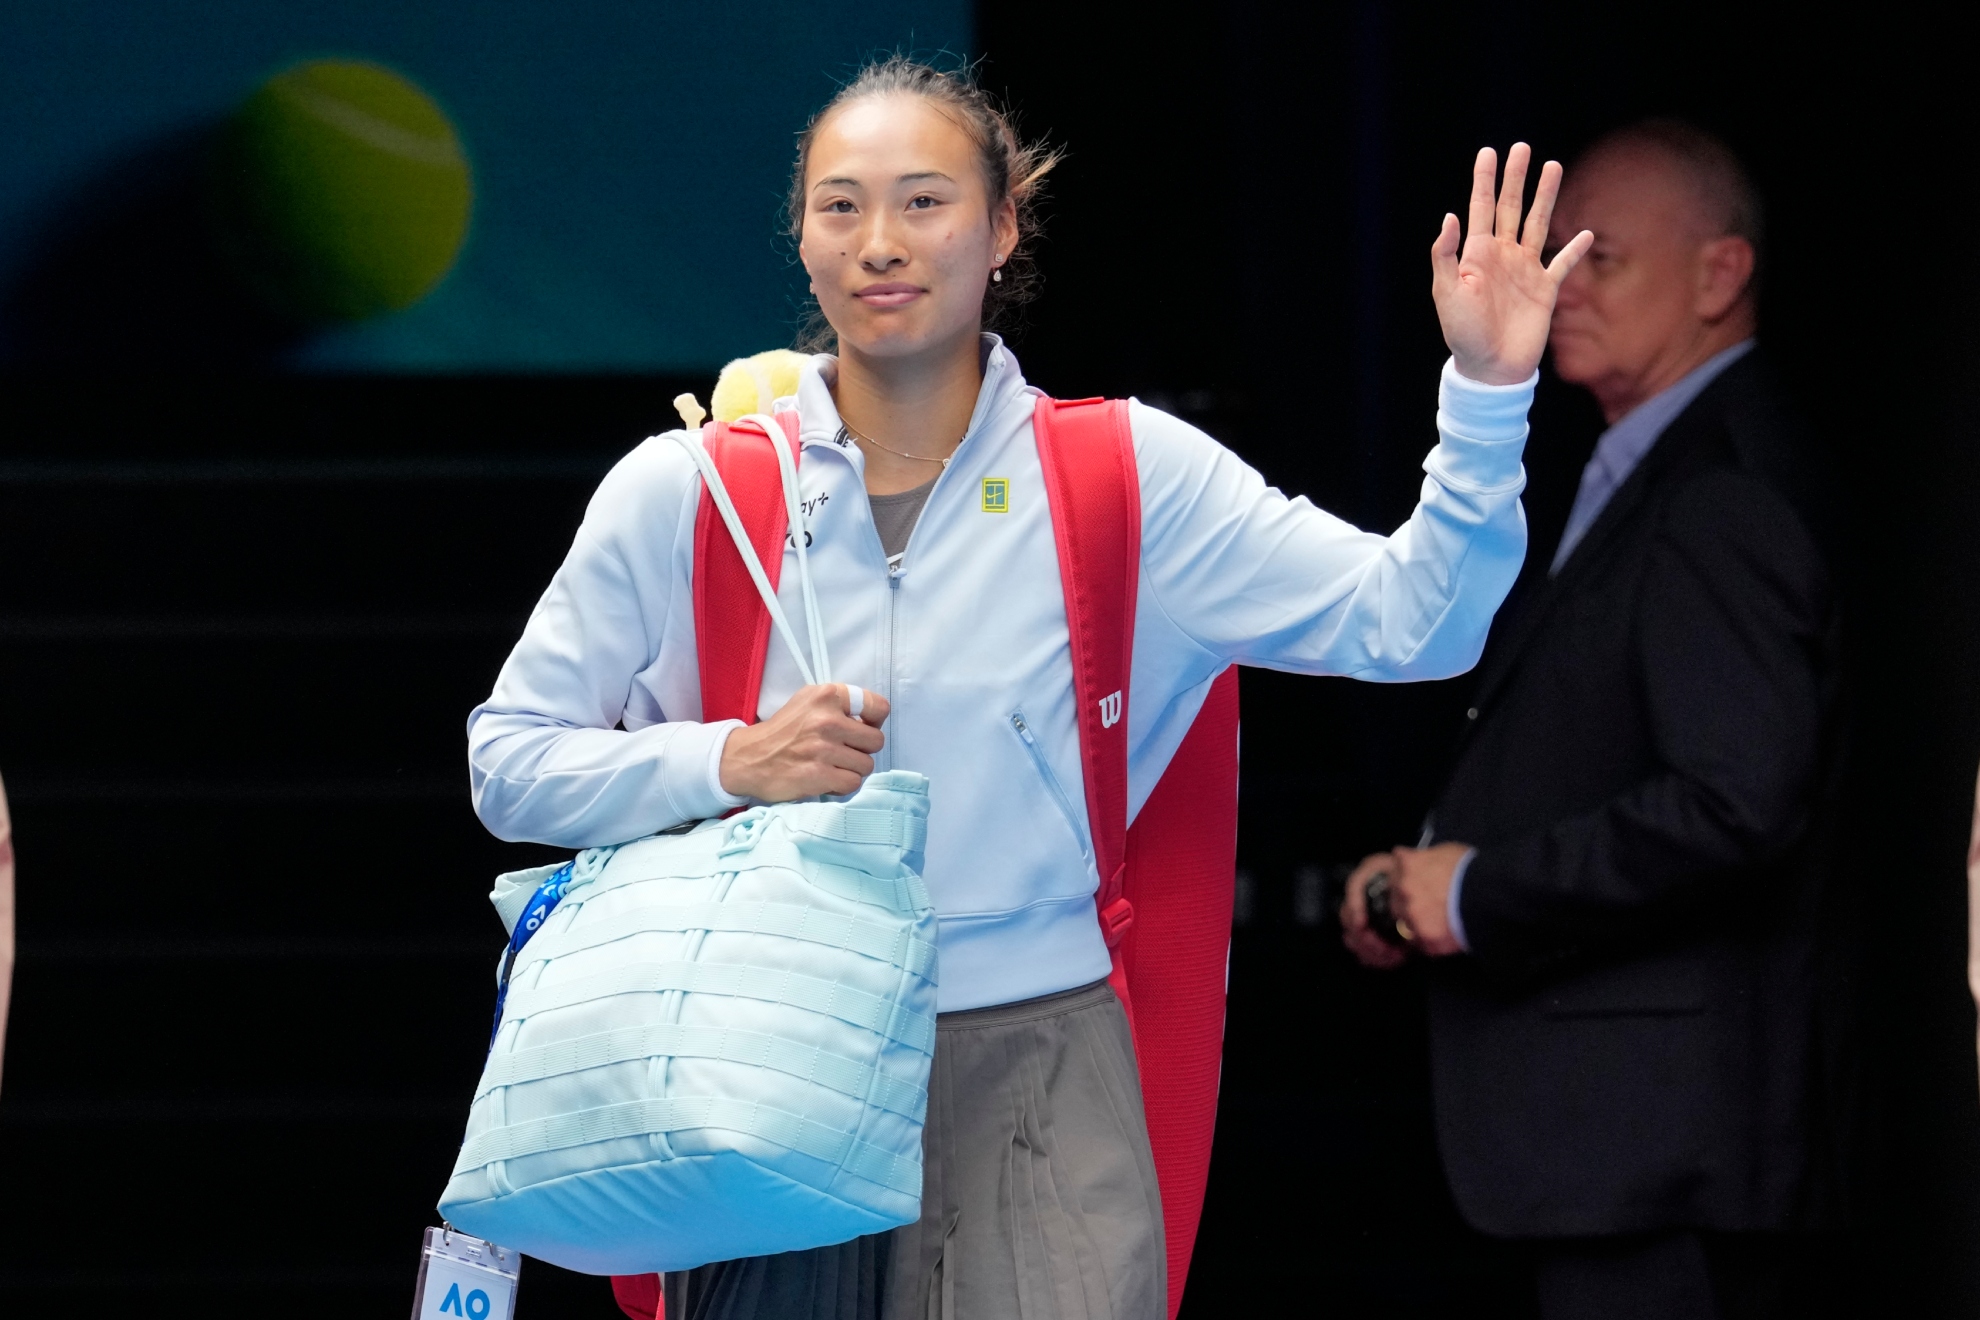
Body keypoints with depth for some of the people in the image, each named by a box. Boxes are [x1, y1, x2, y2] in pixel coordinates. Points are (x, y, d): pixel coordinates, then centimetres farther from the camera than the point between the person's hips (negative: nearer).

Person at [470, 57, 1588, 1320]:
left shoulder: (1127, 477, 2)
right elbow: (510, 759, 5)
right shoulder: (684, 493, 2)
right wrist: (727, 765, -11)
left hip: (1033, 1084, -1)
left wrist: (1488, 391, -14)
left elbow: (1406, 620, -2)